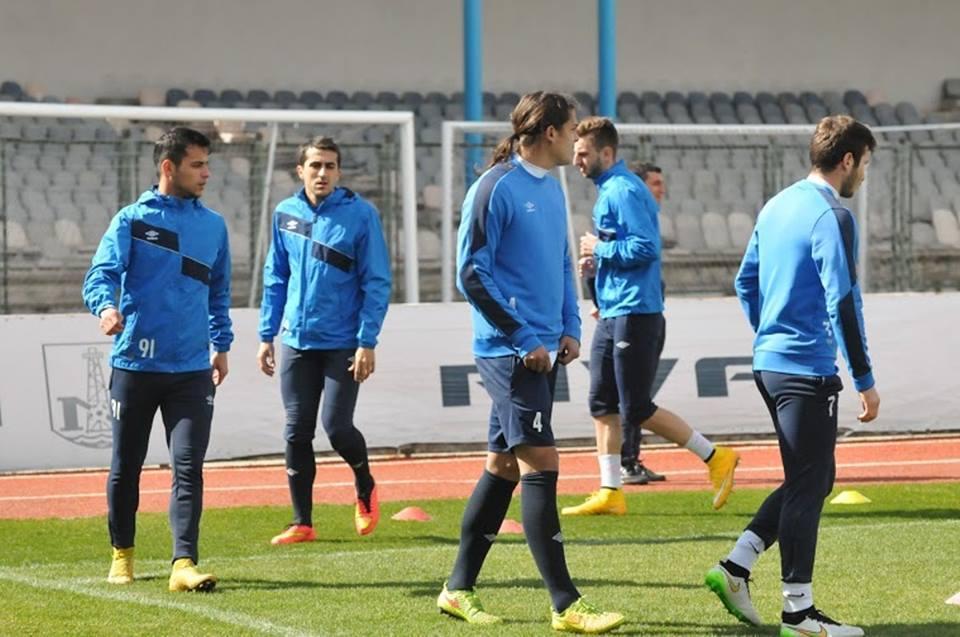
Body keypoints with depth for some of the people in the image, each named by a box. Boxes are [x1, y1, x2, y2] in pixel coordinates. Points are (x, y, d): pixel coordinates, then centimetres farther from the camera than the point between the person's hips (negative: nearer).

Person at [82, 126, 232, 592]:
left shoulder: (213, 226, 11)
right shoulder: (132, 220, -2)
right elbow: (101, 275, -12)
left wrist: (222, 344, 21)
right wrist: (106, 307, -33)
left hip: (192, 369, 2)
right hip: (134, 364, -2)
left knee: (189, 468, -9)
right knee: (125, 467, 9)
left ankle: (184, 563, -12)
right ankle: (122, 554, 27)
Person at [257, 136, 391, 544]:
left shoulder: (360, 214, -7)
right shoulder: (286, 213, 5)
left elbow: (377, 282, -7)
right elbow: (276, 277, 13)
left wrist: (367, 342, -13)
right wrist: (267, 336, 9)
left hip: (342, 343, -4)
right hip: (295, 342, 4)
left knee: (337, 427, -7)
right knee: (297, 432, 3)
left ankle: (365, 488, 23)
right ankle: (302, 523, 11)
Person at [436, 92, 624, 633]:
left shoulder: (552, 188, 13)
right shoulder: (496, 188, -13)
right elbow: (472, 274, -14)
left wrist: (570, 328, 9)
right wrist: (523, 340, -14)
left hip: (544, 349, 9)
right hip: (508, 349, -9)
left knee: (503, 465, 12)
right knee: (541, 464, -10)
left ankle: (460, 588, 20)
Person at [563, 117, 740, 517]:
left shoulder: (623, 191, -15)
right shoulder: (607, 190, 16)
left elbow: (646, 247, -24)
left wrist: (600, 249, -13)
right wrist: (596, 262, 11)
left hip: (635, 313, -10)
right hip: (612, 314, 10)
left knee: (636, 409, -7)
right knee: (602, 404, 8)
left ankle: (716, 458, 1)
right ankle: (610, 493, 11)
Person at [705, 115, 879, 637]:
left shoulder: (776, 207, 12)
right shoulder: (832, 218, -14)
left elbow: (745, 281, 20)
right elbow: (842, 302, -18)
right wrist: (865, 380, -14)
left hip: (768, 361, 9)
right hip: (808, 369, -9)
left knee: (813, 478, 17)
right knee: (808, 485, -2)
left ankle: (735, 567, 11)